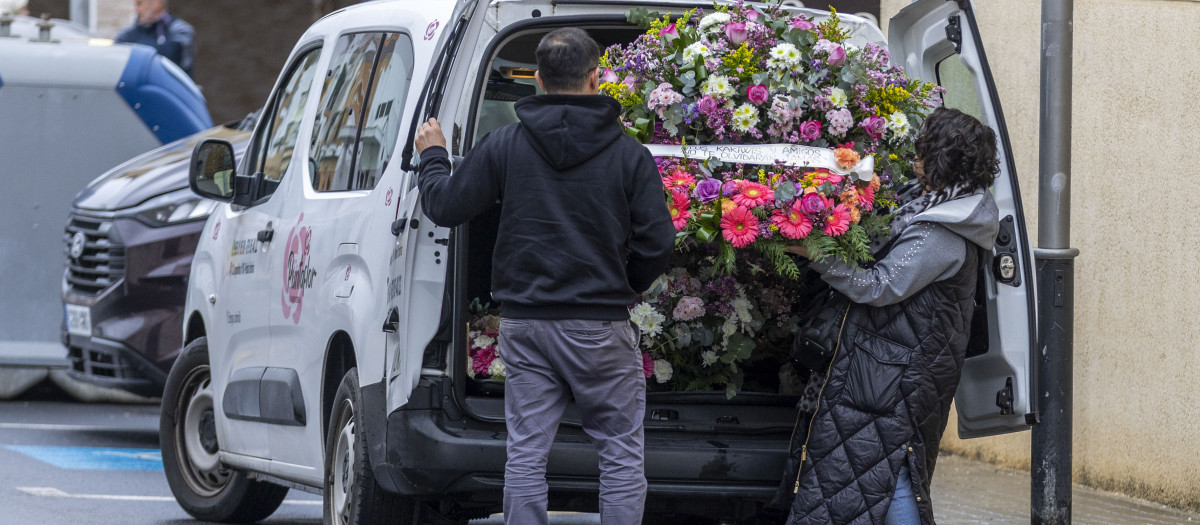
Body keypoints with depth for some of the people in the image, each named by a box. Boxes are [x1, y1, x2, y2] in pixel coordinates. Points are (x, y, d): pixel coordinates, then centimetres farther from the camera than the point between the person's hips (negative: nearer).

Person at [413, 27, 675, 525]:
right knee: (621, 456, 5)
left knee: (526, 455, 6)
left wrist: (432, 156, 23)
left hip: (525, 323, 2)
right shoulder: (629, 155, -5)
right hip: (601, 327, -2)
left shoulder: (504, 144, -1)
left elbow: (445, 206, 3)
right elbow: (657, 243, -4)